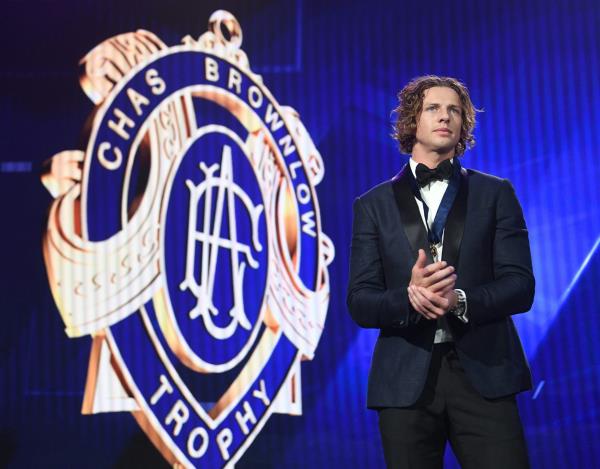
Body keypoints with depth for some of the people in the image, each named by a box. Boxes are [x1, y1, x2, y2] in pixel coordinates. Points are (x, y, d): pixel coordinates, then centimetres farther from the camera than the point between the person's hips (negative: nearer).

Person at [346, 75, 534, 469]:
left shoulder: (495, 194, 10)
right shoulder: (374, 206, 9)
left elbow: (521, 285, 1)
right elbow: (360, 304, 3)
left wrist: (459, 301, -17)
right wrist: (409, 298, -18)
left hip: (483, 374, 0)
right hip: (406, 381, 0)